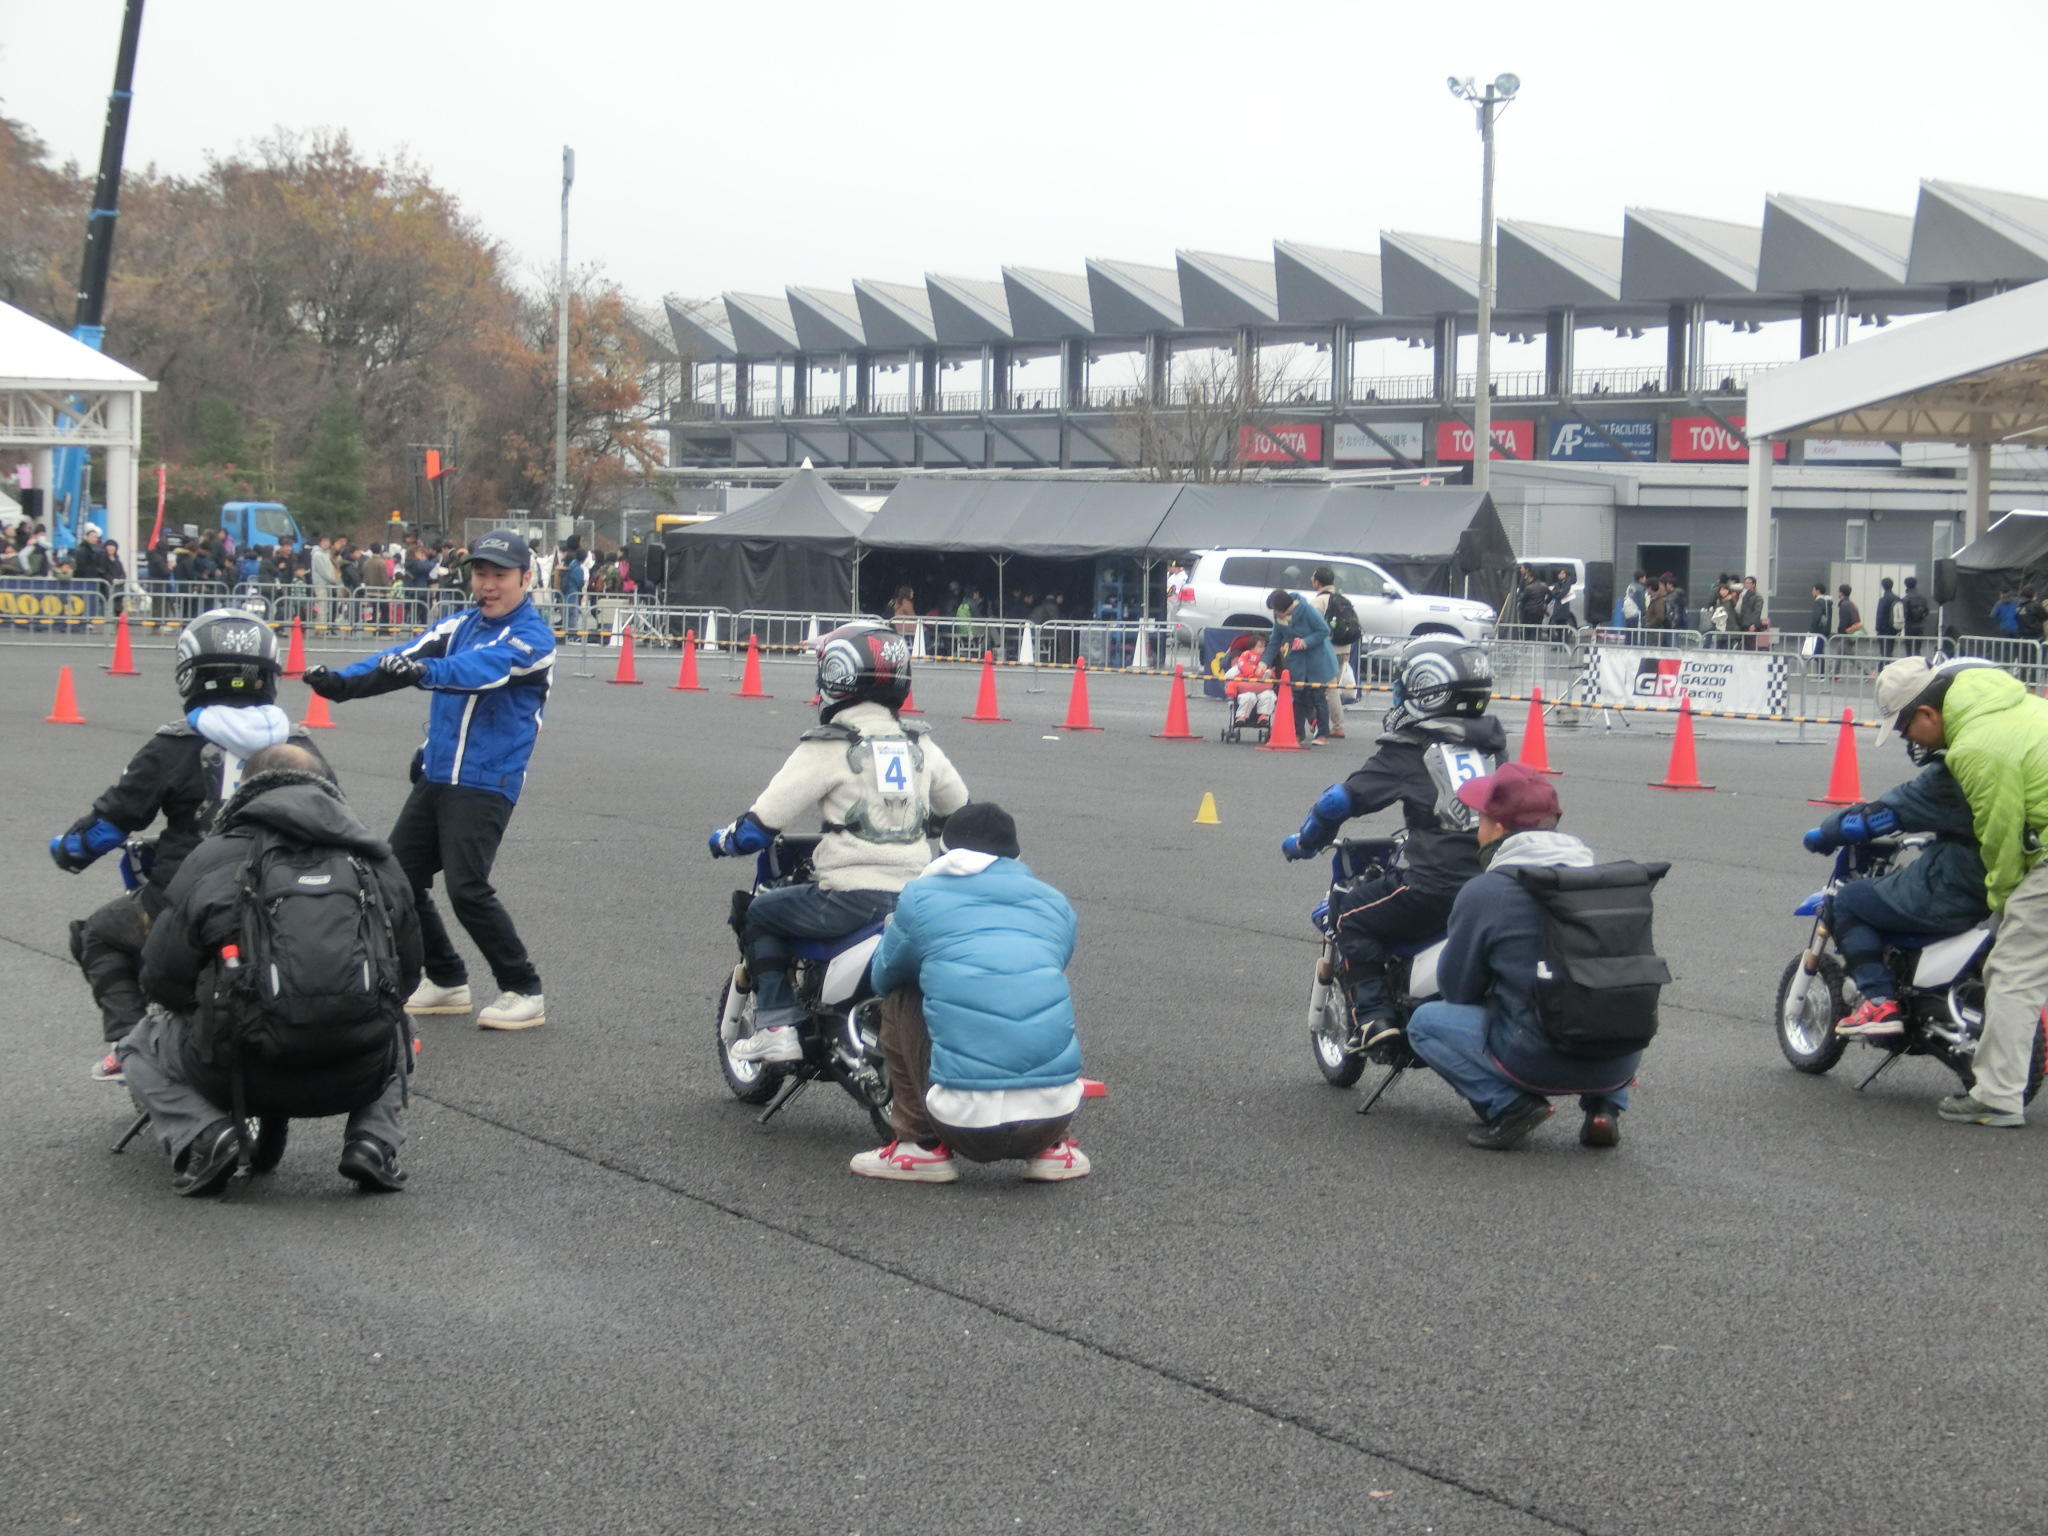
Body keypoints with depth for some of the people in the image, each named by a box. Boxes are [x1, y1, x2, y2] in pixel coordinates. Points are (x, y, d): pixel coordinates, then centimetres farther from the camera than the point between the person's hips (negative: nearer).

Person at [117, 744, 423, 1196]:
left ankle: (203, 1134, -1)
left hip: (239, 1072, -2)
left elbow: (162, 980, 5)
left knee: (141, 1044, 28)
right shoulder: (376, 858, 12)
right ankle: (373, 1139, 10)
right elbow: (408, 974, 19)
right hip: (358, 1078, 2)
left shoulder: (213, 857, 3)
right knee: (393, 1030, 39)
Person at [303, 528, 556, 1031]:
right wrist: (343, 679, -20)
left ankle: (524, 992, -2)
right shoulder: (461, 624, 11)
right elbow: (409, 654, -3)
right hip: (434, 777, 7)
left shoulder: (532, 637, -10)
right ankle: (447, 981, 24)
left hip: (486, 784, -7)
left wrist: (425, 671, -48)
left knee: (467, 888, -17)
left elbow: (482, 667, -29)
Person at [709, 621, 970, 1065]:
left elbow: (760, 826, -7)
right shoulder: (920, 746, 11)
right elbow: (960, 811, 25)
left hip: (852, 897, -6)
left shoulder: (827, 749, -7)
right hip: (916, 897, 6)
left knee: (758, 914, 14)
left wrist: (724, 839, 14)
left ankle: (776, 1025, 2)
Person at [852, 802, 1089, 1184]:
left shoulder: (920, 897, 8)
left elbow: (883, 976, 23)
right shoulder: (1055, 904, 17)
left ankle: (924, 1146, 18)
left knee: (898, 998, 21)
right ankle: (1053, 1148, 21)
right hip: (1052, 1118, 3)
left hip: (967, 1122, -3)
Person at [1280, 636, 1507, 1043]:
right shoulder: (1491, 743, 15)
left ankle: (1373, 1015, 1)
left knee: (1354, 917, 14)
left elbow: (1340, 800, -1)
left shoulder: (1409, 751, 0)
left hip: (1437, 884, -6)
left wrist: (1304, 842, 18)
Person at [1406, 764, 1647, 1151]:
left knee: (1425, 1022, 14)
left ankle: (1508, 1104, -3)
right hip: (1621, 1064, 5)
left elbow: (1458, 989, 3)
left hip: (1542, 1060, -5)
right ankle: (1604, 1105, 14)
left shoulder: (1482, 894, -6)